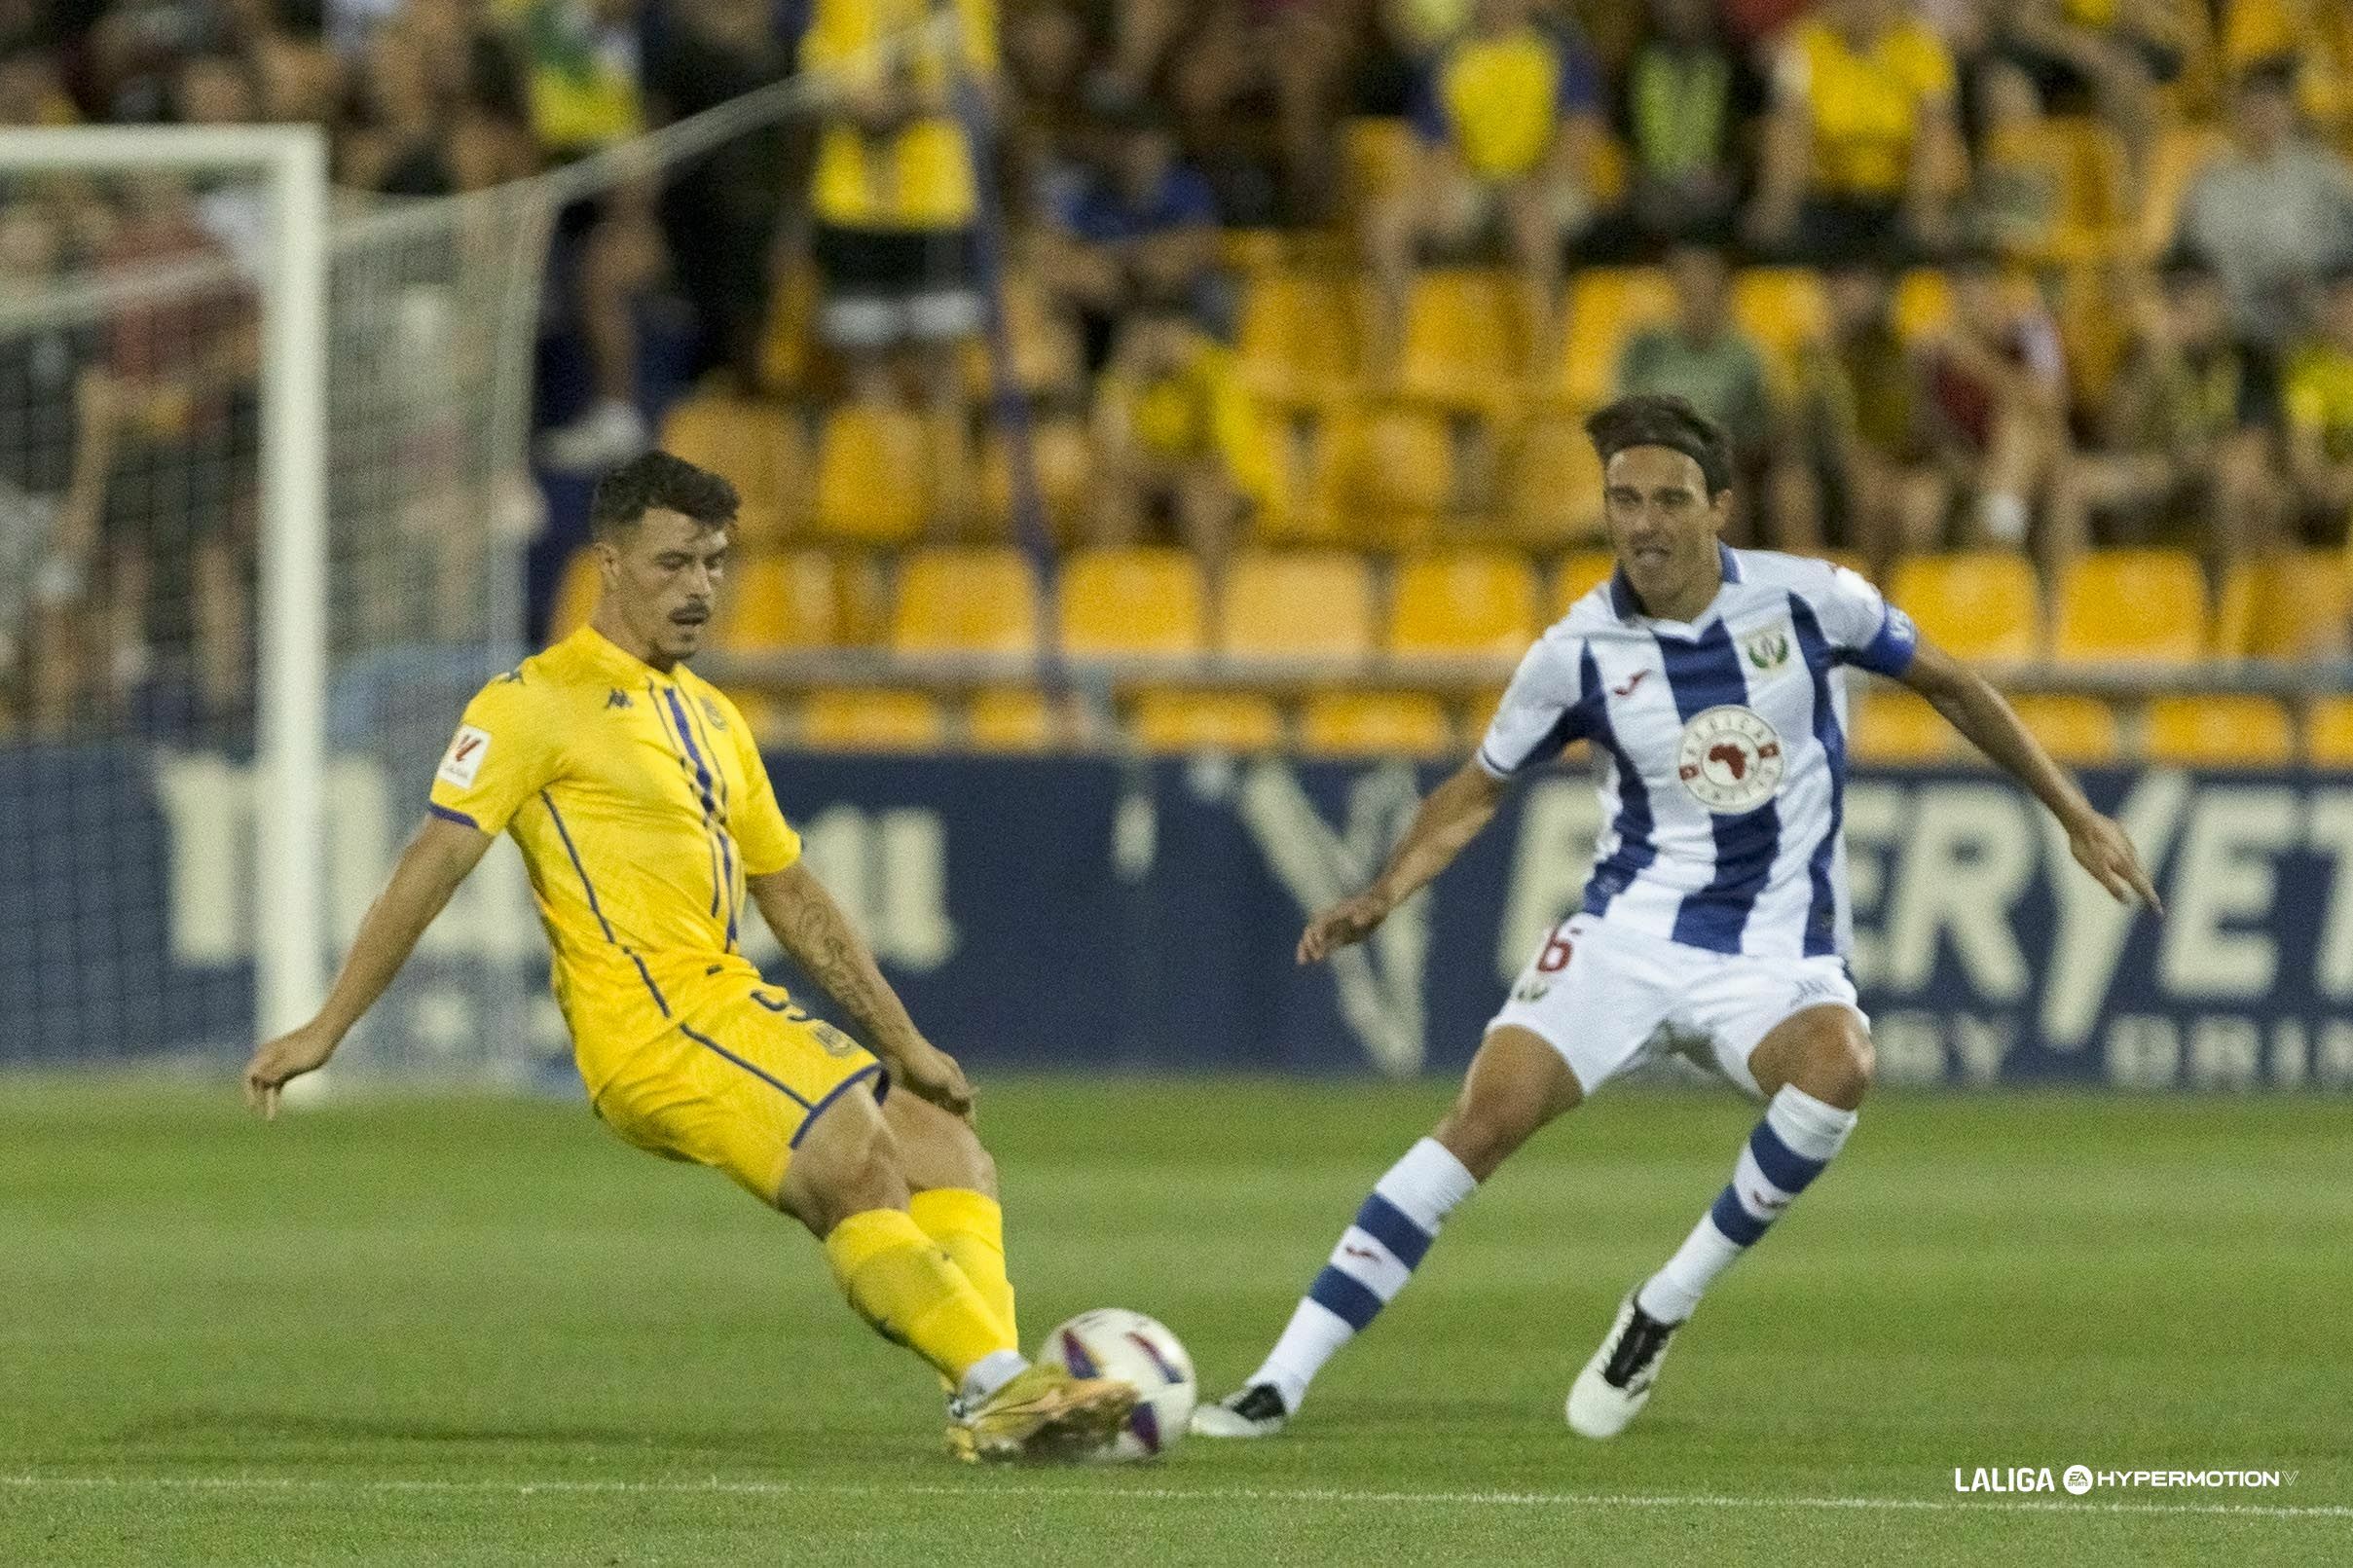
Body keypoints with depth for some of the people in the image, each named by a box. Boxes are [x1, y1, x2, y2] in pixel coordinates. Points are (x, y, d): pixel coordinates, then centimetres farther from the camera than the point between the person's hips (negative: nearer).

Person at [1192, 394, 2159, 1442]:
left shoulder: (1809, 601, -7)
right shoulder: (1580, 650, -4)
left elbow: (1947, 684, 10)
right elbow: (1478, 791, 10)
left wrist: (2074, 815, 12)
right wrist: (1382, 896, -7)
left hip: (1777, 952, -1)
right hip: (1628, 932, 1)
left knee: (1837, 1067, -34)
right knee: (1486, 1114, -18)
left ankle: (1662, 1310, -16)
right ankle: (1279, 1384, -15)